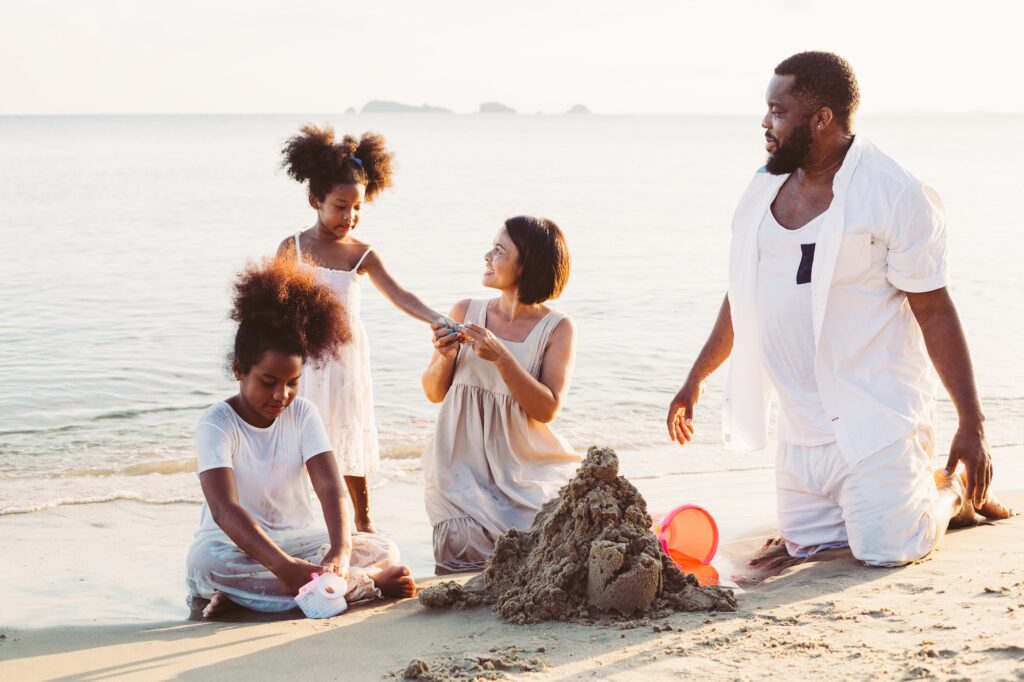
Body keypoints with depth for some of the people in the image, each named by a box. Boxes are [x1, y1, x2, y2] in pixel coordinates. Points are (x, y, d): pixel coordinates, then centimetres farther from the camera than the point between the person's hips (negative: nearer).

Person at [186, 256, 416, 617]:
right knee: (208, 560, -39)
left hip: (300, 542, 4)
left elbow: (330, 488, -14)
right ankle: (368, 582, -33)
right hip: (237, 547, -4)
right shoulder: (217, 424, -13)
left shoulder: (303, 415, 1)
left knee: (382, 549, -16)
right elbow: (224, 509, -28)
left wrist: (340, 552, -36)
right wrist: (284, 566, -44)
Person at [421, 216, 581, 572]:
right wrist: (444, 356, -13)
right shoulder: (465, 312, 3)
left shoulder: (556, 329, -5)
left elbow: (547, 409, -14)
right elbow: (433, 392, 9)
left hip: (526, 470, -1)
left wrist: (500, 357, -23)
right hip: (464, 466, 1)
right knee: (465, 547, -19)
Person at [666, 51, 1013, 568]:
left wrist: (973, 423, -15)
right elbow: (743, 294, 20)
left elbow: (935, 311, -13)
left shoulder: (895, 196, -13)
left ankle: (955, 488, 18)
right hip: (802, 423, 7)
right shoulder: (765, 188, 7)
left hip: (877, 417, -7)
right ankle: (912, 491, 30)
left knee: (886, 550, -13)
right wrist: (696, 379, 24)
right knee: (804, 544, 8)